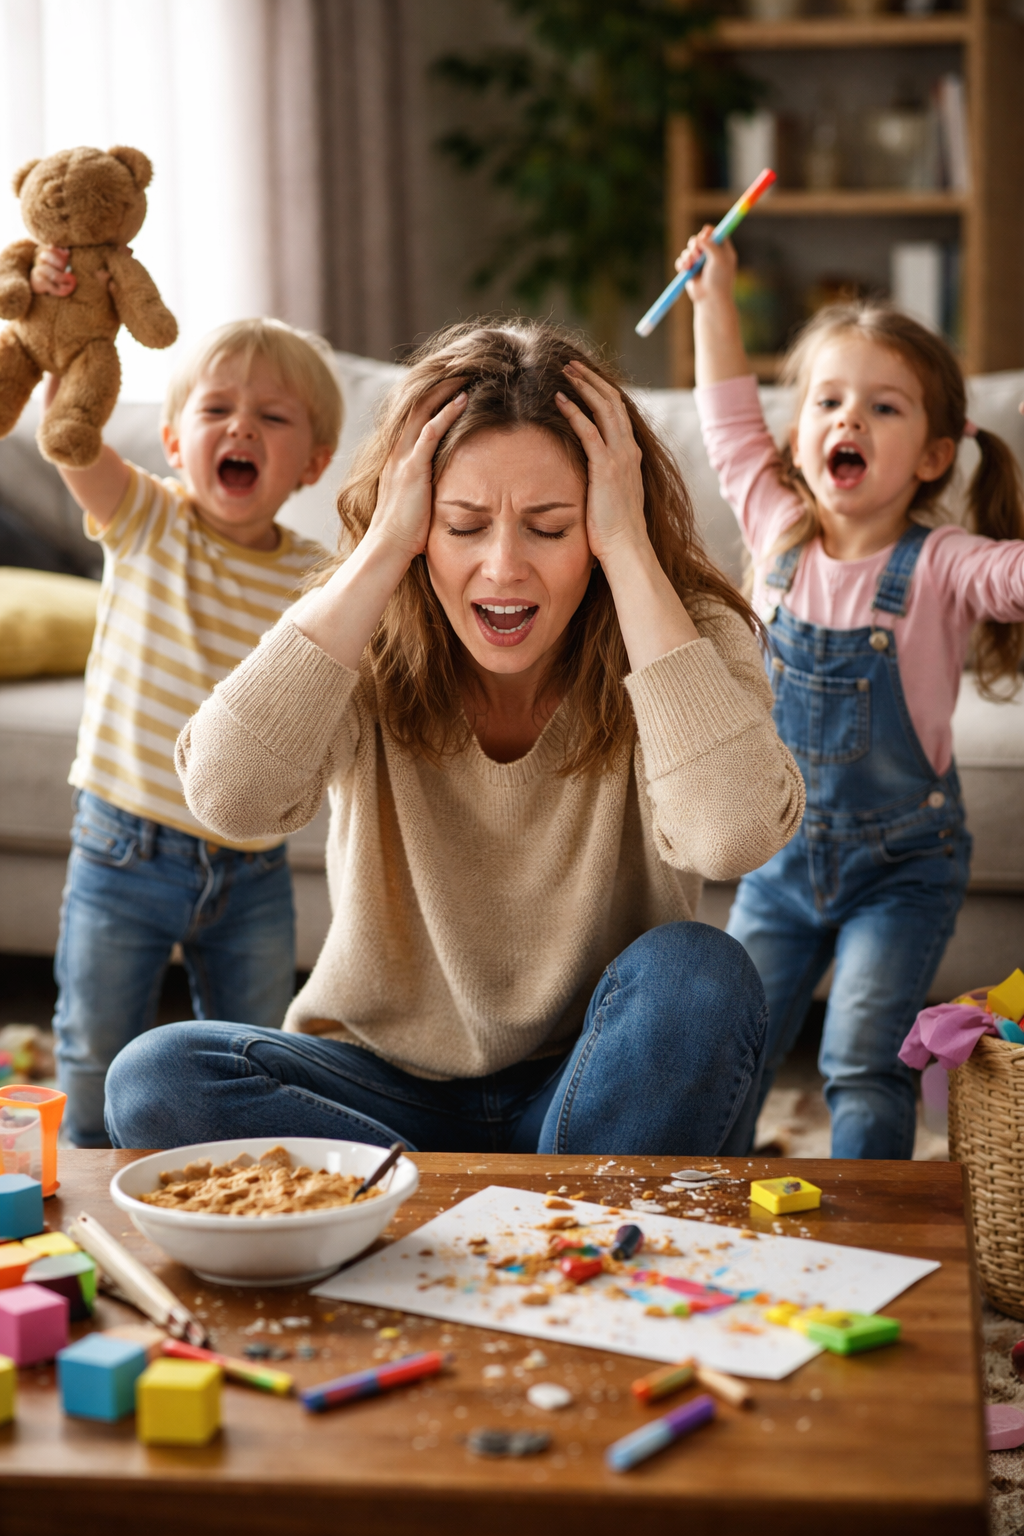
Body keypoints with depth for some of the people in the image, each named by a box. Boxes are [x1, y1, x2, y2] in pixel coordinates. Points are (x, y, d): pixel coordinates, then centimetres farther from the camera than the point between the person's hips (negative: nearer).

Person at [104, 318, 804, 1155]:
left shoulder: (686, 636, -14)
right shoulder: (360, 647, -11)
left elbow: (735, 834, -36)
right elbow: (229, 796, -33)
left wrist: (630, 553, -30)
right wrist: (379, 554, -28)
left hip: (596, 1088, -2)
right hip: (390, 1081, 2)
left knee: (699, 972, -32)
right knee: (157, 1079, -26)